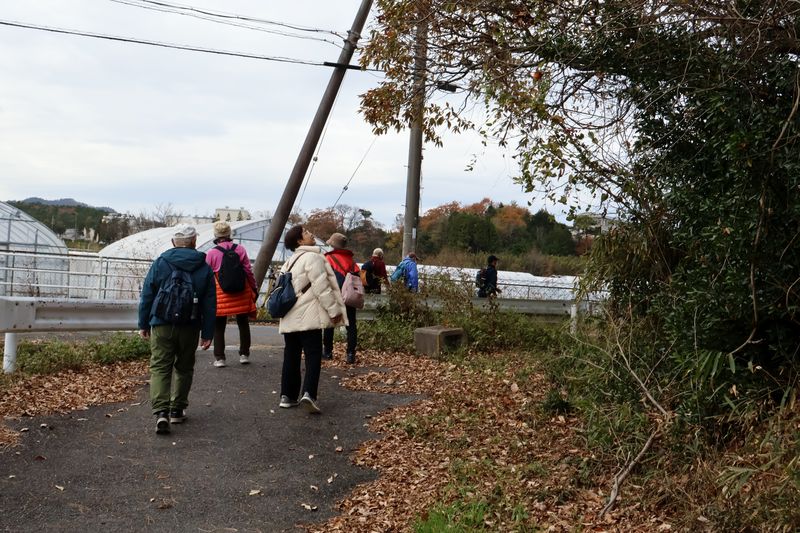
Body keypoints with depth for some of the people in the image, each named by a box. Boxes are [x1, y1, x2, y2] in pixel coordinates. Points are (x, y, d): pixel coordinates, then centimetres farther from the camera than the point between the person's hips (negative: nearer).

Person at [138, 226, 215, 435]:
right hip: (190, 328, 1)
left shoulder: (160, 263, 0)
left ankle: (161, 411, -17)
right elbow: (210, 304, 3)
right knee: (184, 368, 15)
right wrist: (208, 333, 7)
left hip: (162, 325, -1)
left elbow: (146, 296, 2)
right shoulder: (204, 268, 2)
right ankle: (177, 410, 22)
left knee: (160, 367, -1)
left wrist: (143, 324, 10)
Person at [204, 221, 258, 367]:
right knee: (243, 323, 17)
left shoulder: (211, 253, -7)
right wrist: (254, 289, 12)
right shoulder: (240, 249, -3)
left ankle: (219, 357, 7)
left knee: (219, 327, 8)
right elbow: (249, 271, 0)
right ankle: (244, 354, 20)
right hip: (241, 294, 2)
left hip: (221, 295, -2)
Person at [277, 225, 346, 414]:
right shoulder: (312, 257, -10)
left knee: (291, 356, 12)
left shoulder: (289, 262, 18)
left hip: (289, 317, 8)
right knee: (313, 356, -6)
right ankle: (308, 393, -19)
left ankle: (287, 396, 14)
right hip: (307, 317, -8)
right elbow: (321, 287, -16)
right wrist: (334, 310, -12)